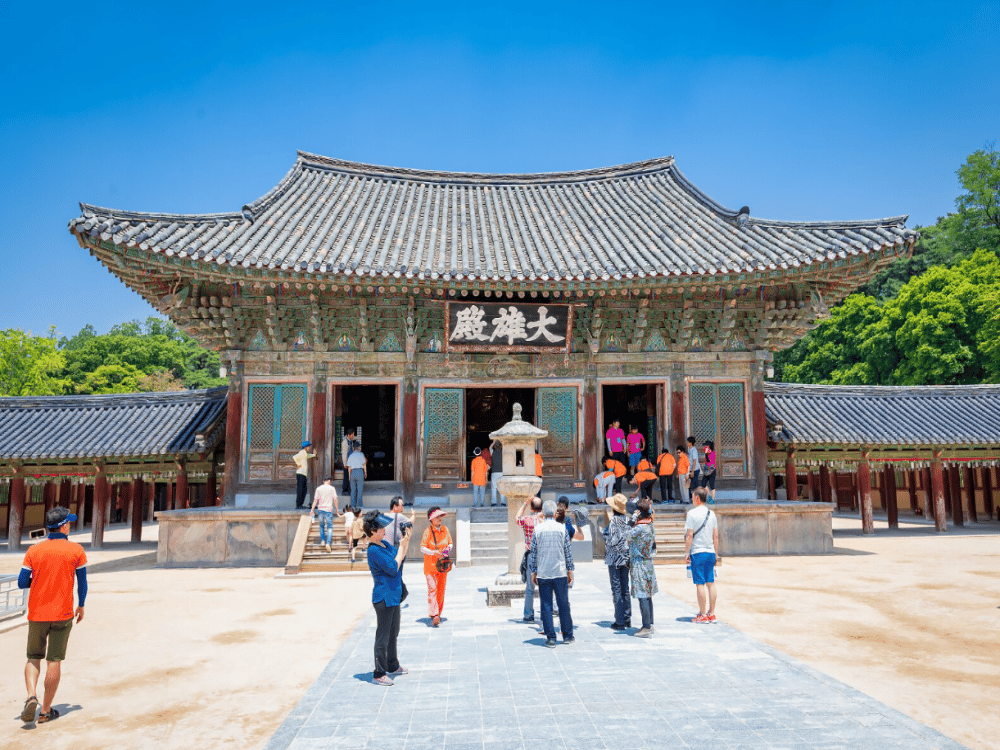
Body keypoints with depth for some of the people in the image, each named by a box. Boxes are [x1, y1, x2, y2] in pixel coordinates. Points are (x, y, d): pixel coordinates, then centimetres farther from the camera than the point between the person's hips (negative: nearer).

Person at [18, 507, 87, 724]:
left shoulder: (34, 551, -2)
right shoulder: (76, 551, -4)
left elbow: (22, 583, -1)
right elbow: (82, 582, 2)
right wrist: (81, 606, 17)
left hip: (37, 613, 2)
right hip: (63, 613, -1)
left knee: (34, 658, 16)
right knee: (54, 661, 6)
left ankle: (31, 696, -6)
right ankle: (46, 710, 12)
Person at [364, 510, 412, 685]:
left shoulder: (384, 544, 7)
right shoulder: (374, 550, -21)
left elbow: (400, 557, 16)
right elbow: (393, 568, -23)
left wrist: (406, 540, 3)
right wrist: (402, 546, -17)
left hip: (393, 595, 10)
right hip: (384, 597, -10)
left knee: (393, 633, 21)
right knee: (383, 636, 0)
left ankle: (393, 666, 35)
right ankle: (379, 674, 11)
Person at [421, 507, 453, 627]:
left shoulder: (445, 530, 7)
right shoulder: (428, 531, -9)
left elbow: (450, 543, 16)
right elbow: (422, 548, -11)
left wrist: (448, 549, -6)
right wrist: (434, 552, -25)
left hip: (443, 564, 5)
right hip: (430, 565, -5)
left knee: (441, 589, 8)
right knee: (432, 589, -12)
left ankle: (438, 613, 21)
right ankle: (433, 615, -14)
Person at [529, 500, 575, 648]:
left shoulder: (538, 529, -4)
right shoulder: (561, 528, -2)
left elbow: (533, 552, -1)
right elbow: (568, 550, 1)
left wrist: (533, 572, 8)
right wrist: (570, 570, 10)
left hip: (543, 574, -1)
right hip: (560, 572, 1)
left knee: (546, 605, 5)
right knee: (564, 604, 11)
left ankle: (550, 638, 6)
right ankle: (567, 635, 19)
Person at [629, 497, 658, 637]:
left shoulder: (640, 528, -20)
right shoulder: (650, 526, 7)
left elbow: (629, 537, -9)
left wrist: (633, 519, -10)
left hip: (639, 563, -9)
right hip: (648, 563, 9)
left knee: (643, 596, -6)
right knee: (647, 595, 14)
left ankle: (646, 627, -4)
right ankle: (649, 624, 21)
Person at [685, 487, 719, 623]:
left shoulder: (692, 513, -9)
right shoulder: (712, 514, 9)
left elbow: (689, 536, -11)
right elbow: (716, 536, 11)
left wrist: (686, 553, -5)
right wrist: (716, 554, 17)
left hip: (697, 552, -6)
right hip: (710, 551, 6)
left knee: (700, 584, -2)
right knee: (710, 583, 9)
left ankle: (703, 615, 0)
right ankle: (712, 614, 13)